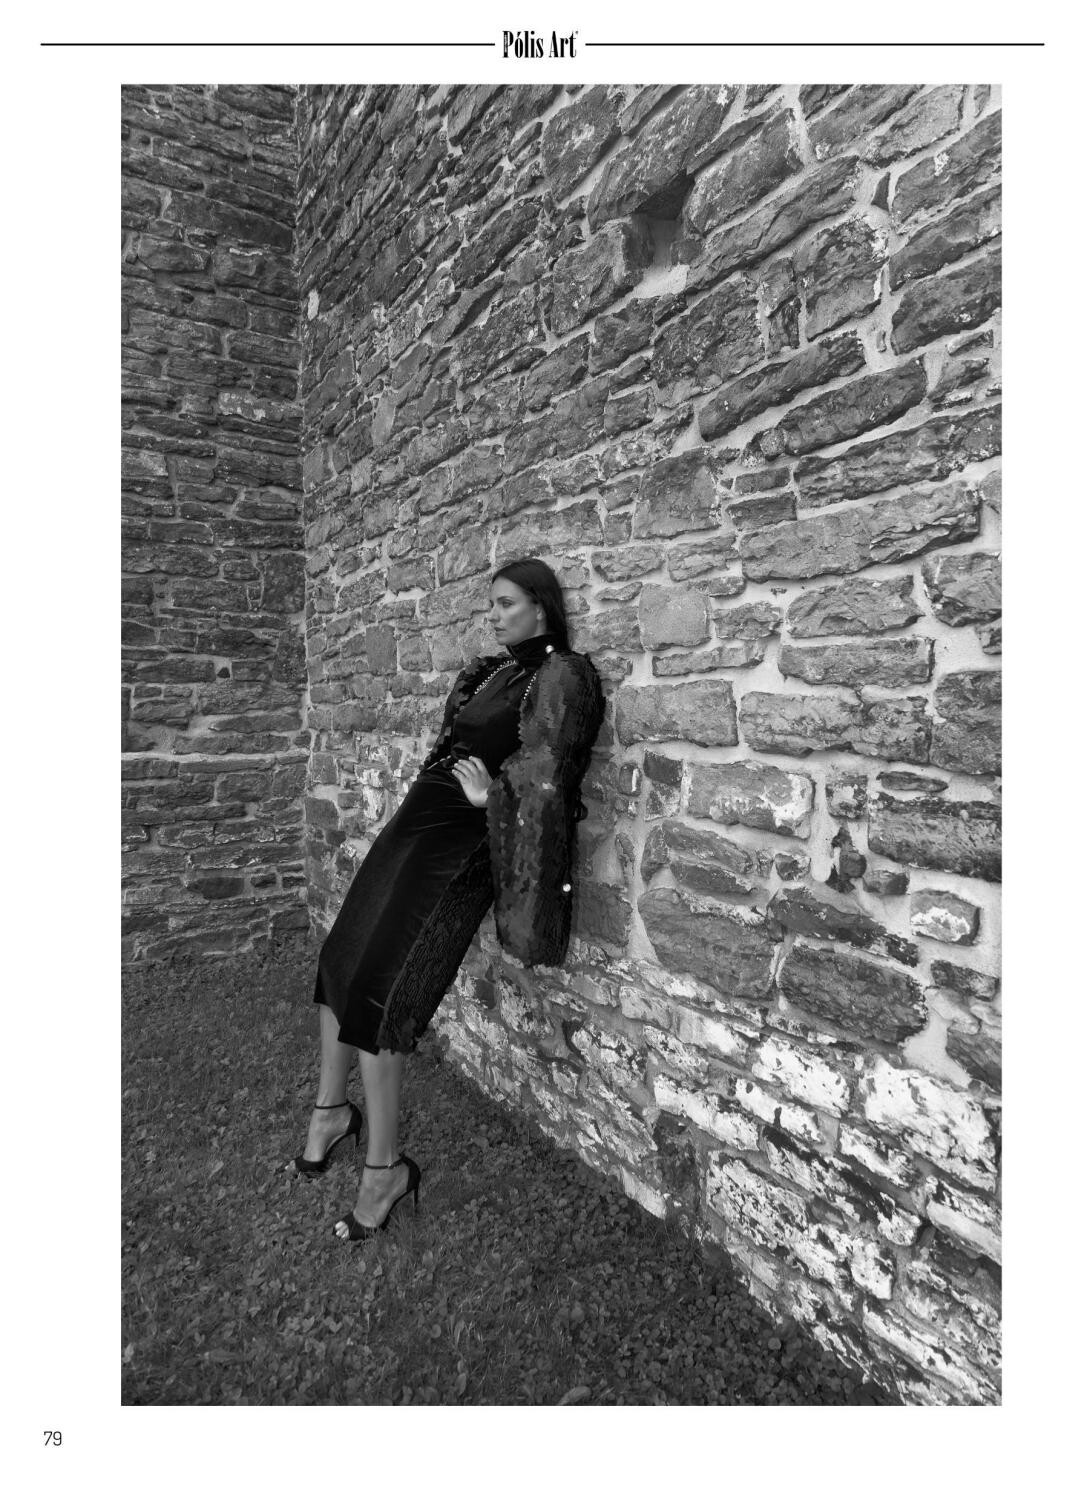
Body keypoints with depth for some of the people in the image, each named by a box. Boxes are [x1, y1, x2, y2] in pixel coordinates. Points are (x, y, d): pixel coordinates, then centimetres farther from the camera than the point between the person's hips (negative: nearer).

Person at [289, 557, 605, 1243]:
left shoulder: (561, 676, -10)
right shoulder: (491, 671, 15)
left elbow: (542, 780, -17)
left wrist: (486, 796, -4)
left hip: (462, 843, -8)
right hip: (419, 824, 8)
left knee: (374, 990, -8)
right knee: (341, 962, 10)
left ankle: (385, 1167, 8)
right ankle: (332, 1109, 31)